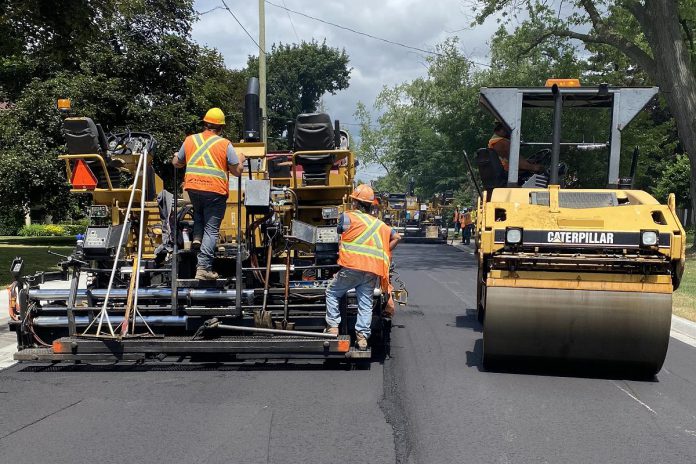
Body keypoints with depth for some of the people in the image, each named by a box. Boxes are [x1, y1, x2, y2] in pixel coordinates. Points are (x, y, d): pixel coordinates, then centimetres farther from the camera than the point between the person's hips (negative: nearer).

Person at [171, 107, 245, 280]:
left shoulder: (189, 140, 6)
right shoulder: (225, 144, -3)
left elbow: (176, 163, 19)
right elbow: (237, 171, -1)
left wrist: (176, 156, 42)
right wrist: (240, 160, 19)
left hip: (193, 188, 4)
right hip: (215, 191, -4)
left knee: (198, 212, 35)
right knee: (211, 230, 2)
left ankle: (197, 237, 13)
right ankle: (203, 267, -2)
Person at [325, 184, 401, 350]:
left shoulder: (348, 217, 3)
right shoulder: (379, 223, 17)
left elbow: (340, 231, 19)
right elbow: (396, 237, 17)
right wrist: (384, 253, 20)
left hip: (352, 266, -4)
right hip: (373, 270, 4)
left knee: (332, 293, 15)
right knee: (366, 303, 8)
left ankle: (333, 327, 10)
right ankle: (362, 336, 2)